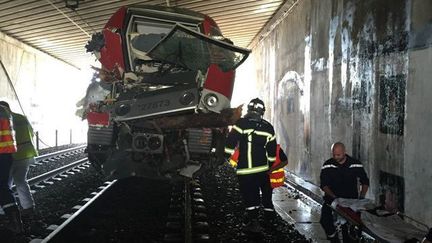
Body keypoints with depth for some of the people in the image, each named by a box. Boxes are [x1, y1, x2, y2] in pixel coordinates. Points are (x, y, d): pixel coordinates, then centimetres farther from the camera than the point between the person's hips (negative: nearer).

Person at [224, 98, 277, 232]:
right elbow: (272, 150, 10)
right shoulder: (268, 127, 6)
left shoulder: (241, 123, -6)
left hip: (245, 168, -3)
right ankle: (269, 212, 34)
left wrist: (227, 156, 1)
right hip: (263, 167, 3)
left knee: (250, 196, 1)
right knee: (266, 191, 22)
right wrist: (271, 164, 21)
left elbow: (230, 141, -11)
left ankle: (253, 222, -2)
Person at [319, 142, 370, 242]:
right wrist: (333, 196, -21)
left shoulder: (355, 164, -2)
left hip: (351, 199, 0)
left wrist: (361, 197, -7)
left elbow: (365, 181, 6)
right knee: (325, 221, -17)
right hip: (332, 198, 0)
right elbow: (324, 185, -6)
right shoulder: (327, 165, -3)